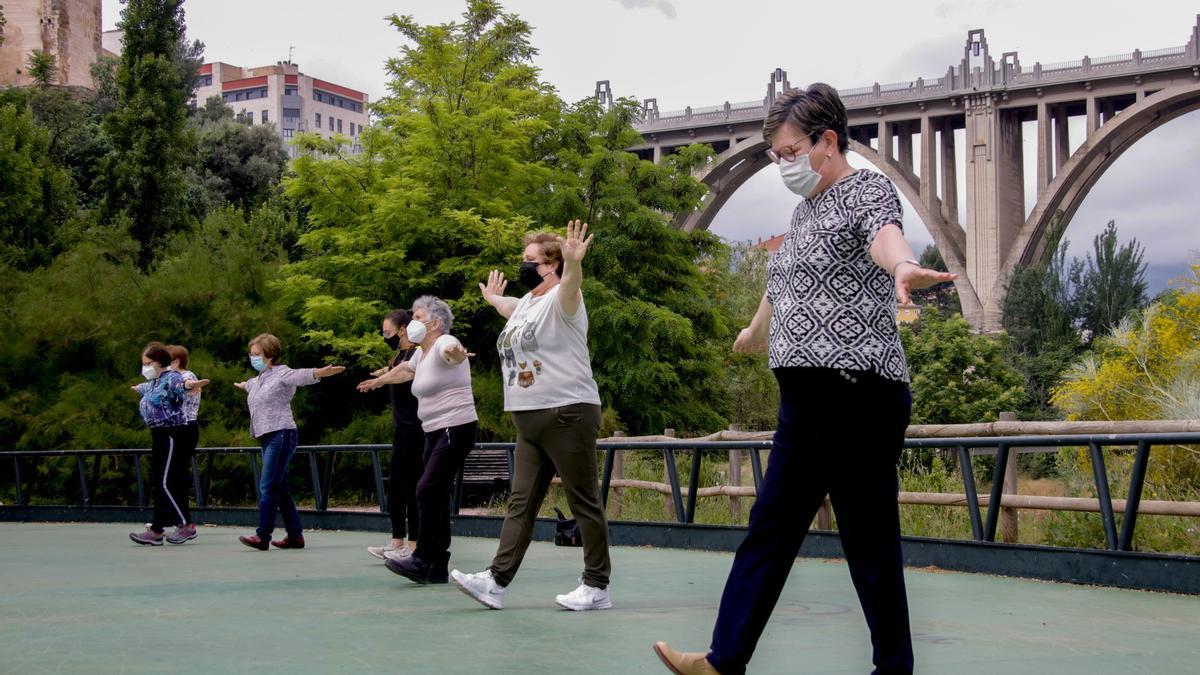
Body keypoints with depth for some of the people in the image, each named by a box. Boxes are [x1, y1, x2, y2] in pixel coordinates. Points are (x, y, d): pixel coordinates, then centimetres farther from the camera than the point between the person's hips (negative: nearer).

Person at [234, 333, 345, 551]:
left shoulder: (282, 374, -7)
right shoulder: (259, 379, 19)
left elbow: (303, 375, -26)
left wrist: (323, 371, -45)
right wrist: (242, 385, 67)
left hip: (281, 435, -9)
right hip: (267, 437, 9)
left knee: (267, 488, -11)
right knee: (280, 488, 9)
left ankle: (262, 536, -8)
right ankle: (295, 535, 13)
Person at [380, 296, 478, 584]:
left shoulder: (444, 344, -12)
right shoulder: (420, 354, 15)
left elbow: (453, 353, -37)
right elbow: (404, 371, 37)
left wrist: (457, 354, -60)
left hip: (456, 429, -9)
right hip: (434, 431, 9)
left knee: (428, 490, -15)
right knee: (436, 496, 6)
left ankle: (422, 560, -11)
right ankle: (437, 569, 7)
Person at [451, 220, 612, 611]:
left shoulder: (561, 300, -8)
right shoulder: (525, 303, 18)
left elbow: (570, 286, -33)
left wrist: (573, 262, -55)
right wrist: (493, 297, 65)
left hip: (567, 414, -9)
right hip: (530, 420, 9)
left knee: (584, 502, -2)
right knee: (520, 503, 5)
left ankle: (596, 587, 5)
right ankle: (496, 582, 2)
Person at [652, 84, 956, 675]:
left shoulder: (866, 189, -6)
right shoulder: (806, 211, 20)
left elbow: (885, 233, -31)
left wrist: (904, 267, -53)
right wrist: (755, 333, 51)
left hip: (855, 393, -9)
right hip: (807, 400, 9)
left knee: (868, 537, -6)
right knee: (771, 528, 12)